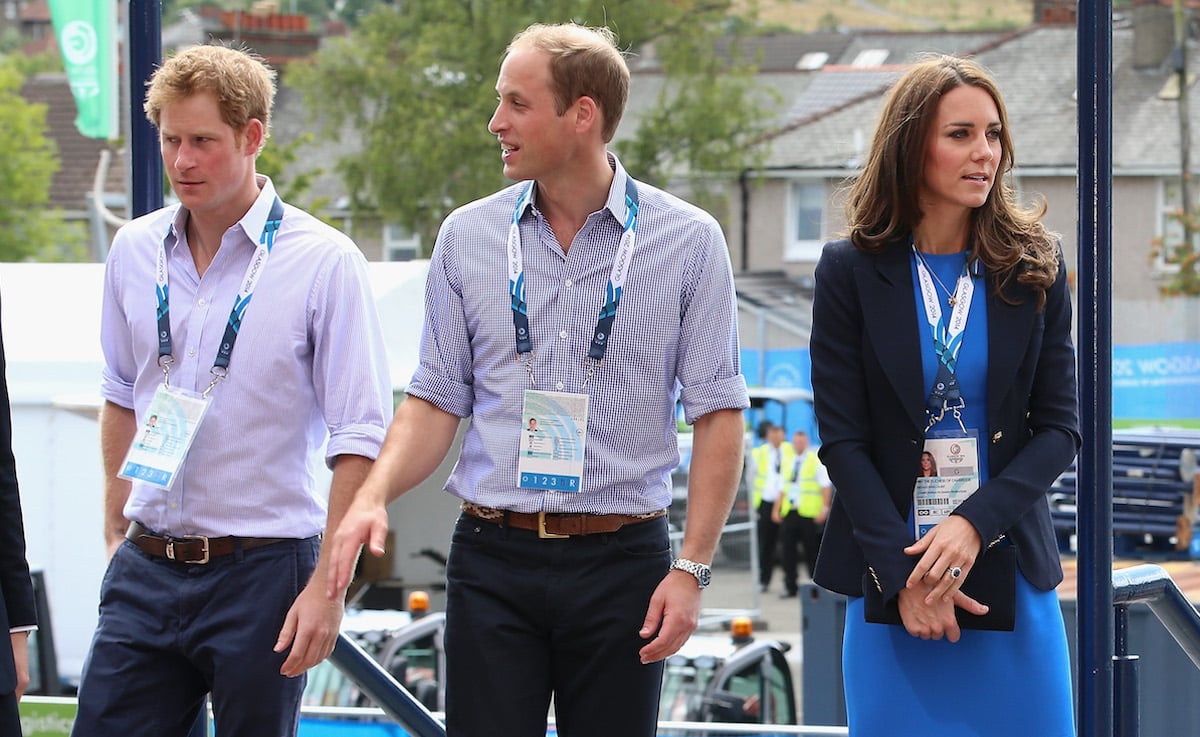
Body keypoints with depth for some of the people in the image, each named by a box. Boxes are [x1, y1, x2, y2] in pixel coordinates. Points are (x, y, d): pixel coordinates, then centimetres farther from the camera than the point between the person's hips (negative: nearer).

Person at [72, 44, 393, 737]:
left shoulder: (324, 262, -8)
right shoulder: (134, 251, 7)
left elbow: (359, 439, -9)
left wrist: (328, 586, -13)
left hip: (262, 573, -4)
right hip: (146, 569, 4)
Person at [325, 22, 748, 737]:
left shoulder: (688, 240, -1)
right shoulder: (468, 237, 6)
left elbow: (718, 415, -1)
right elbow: (438, 401, 7)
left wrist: (692, 569, -8)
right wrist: (373, 496, -11)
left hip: (622, 563, -1)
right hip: (494, 557, 1)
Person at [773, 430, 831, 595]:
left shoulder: (816, 460, 1)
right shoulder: (790, 462, 18)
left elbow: (826, 486, -4)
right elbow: (783, 488, 20)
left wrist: (824, 509, -13)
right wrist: (776, 509, 9)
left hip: (809, 513, -5)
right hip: (789, 512, 5)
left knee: (812, 552, 0)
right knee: (787, 551, -1)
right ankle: (790, 586, 5)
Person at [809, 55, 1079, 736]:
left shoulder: (1036, 270, 4)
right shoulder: (852, 272, -1)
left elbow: (1060, 425, 1)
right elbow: (842, 439, -3)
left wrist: (975, 523, -15)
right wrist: (902, 576, -12)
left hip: (1012, 571, 1)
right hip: (889, 574, -1)